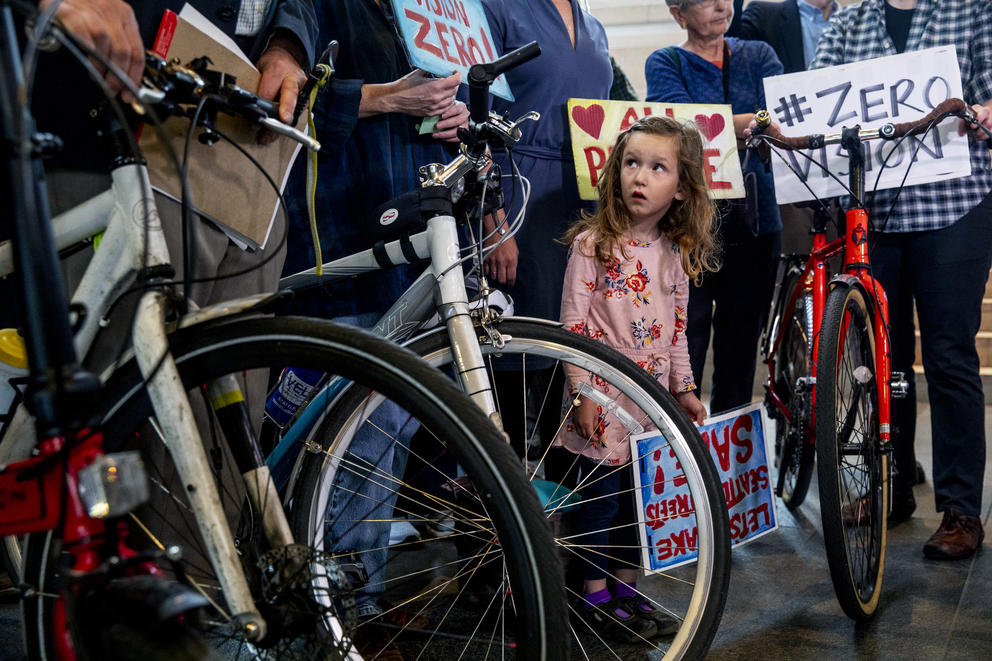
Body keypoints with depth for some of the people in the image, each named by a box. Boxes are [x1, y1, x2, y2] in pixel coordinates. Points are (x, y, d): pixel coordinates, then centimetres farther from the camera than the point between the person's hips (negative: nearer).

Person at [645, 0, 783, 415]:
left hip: (754, 220, 3)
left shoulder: (758, 56, 15)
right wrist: (753, 120, -28)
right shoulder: (665, 64, 5)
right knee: (686, 339, -6)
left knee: (741, 342, 9)